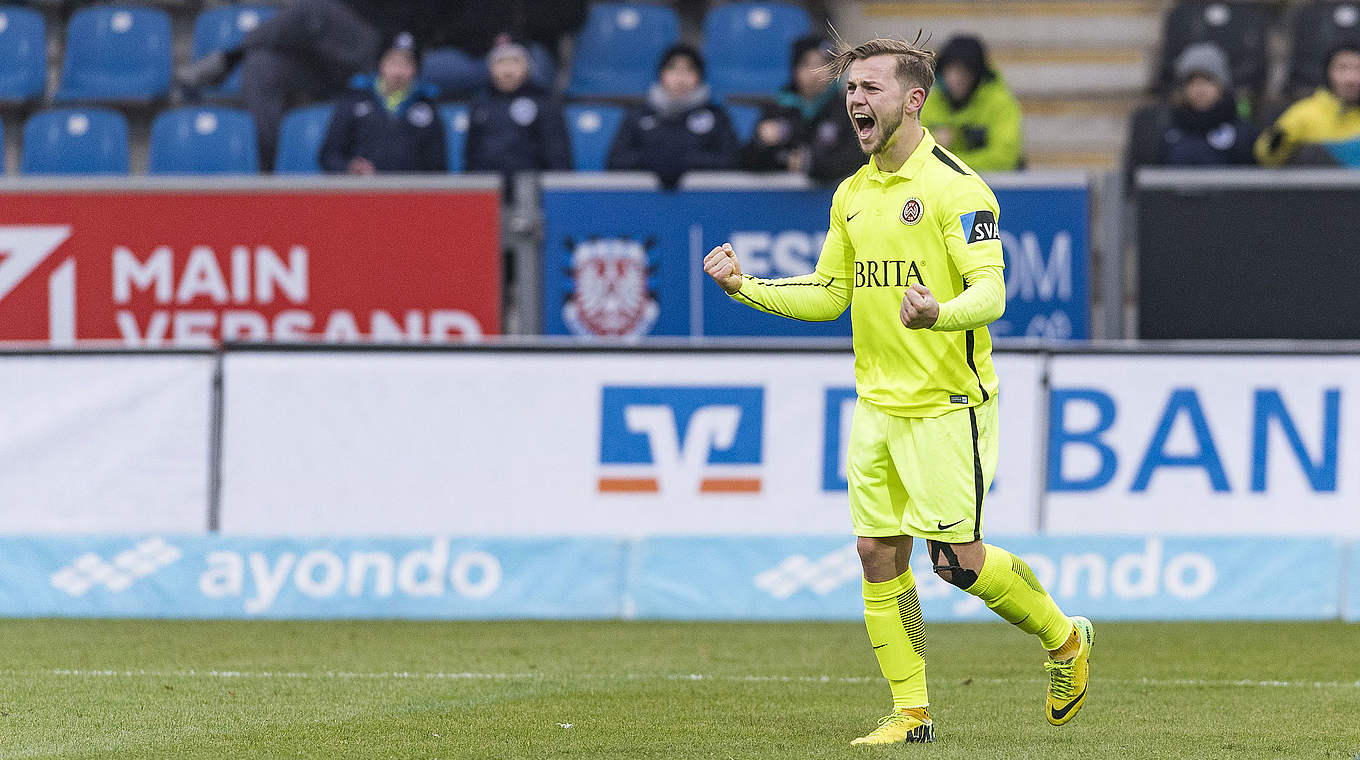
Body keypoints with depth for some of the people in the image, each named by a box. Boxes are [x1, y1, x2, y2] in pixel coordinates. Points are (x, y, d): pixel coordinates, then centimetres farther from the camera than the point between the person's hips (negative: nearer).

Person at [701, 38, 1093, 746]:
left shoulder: (954, 186, -12)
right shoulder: (853, 195, 12)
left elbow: (991, 290, -19)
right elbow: (829, 292, 20)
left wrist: (940, 314, -40)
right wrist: (745, 287, 7)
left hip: (947, 403, -7)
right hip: (876, 404, 7)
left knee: (957, 559, -8)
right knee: (878, 553, 3)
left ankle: (1065, 638, 17)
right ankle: (911, 712, 11)